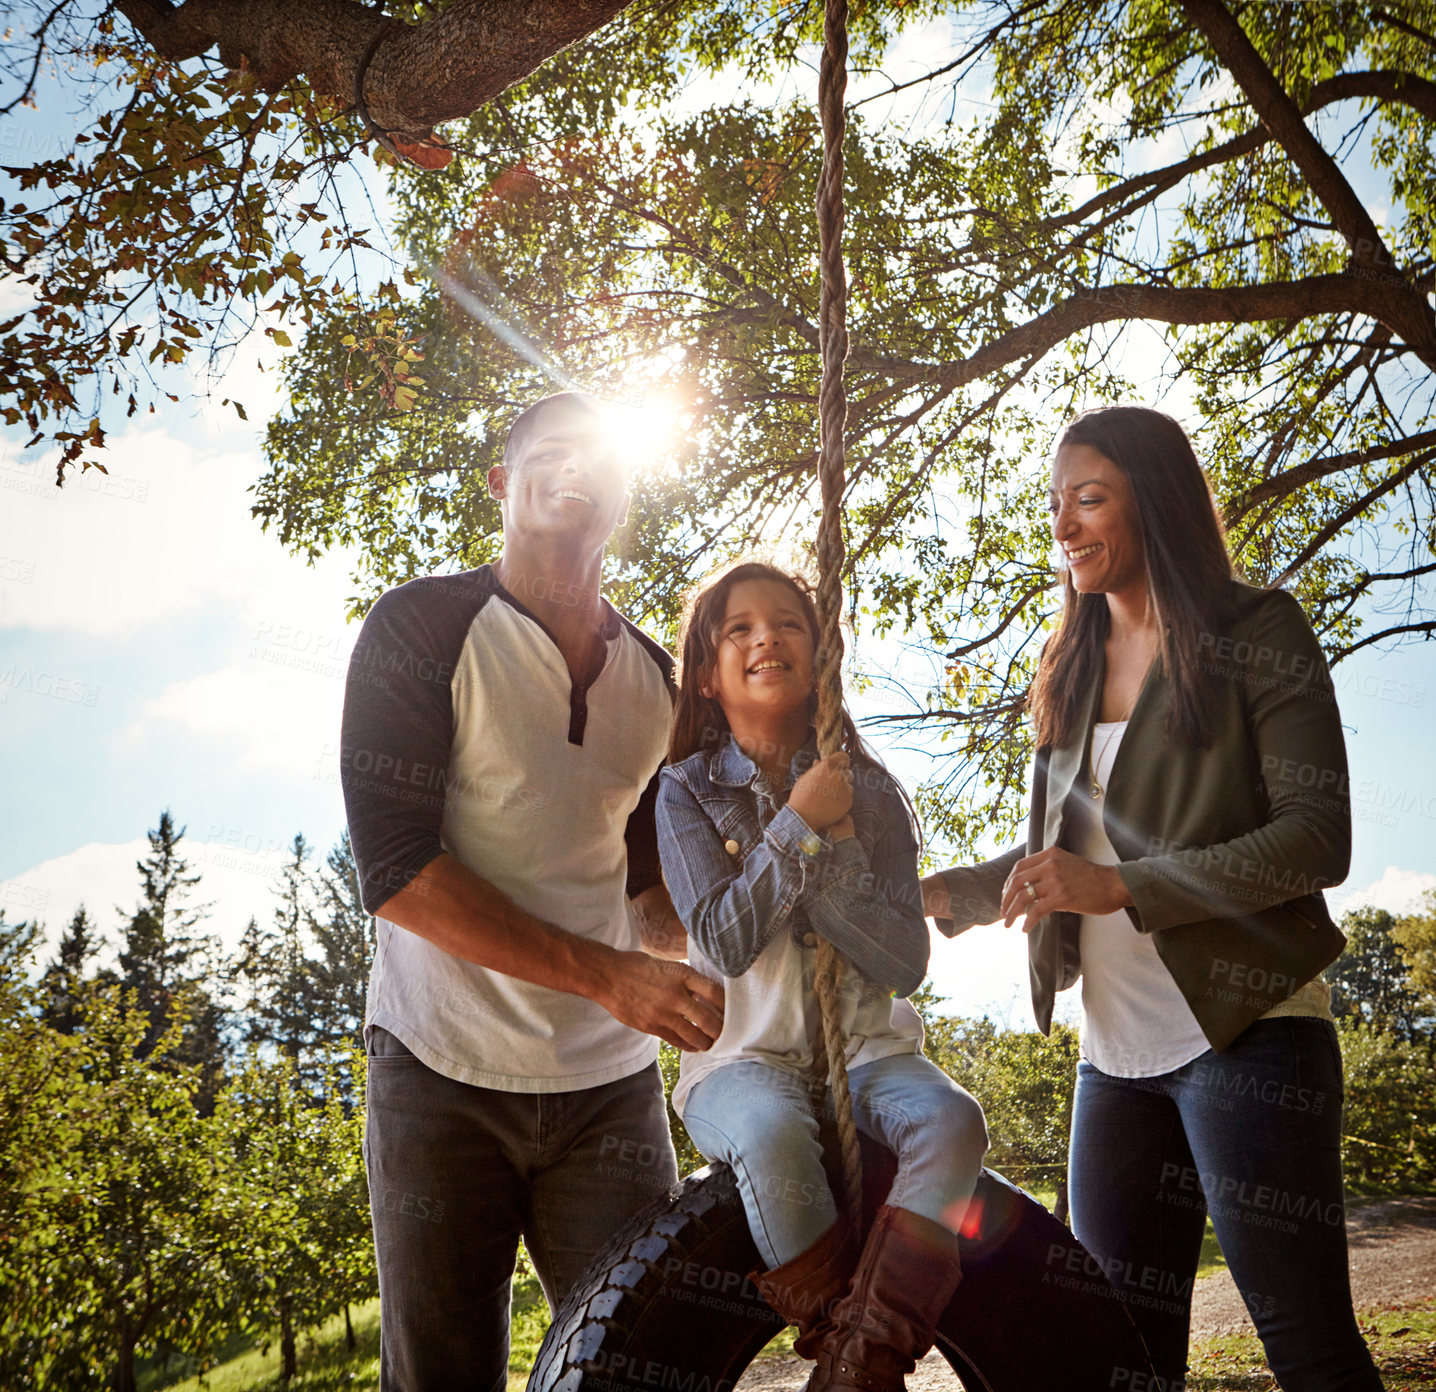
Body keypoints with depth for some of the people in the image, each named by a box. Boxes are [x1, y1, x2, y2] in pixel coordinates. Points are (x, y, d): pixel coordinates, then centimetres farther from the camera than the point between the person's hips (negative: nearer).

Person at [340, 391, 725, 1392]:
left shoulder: (658, 677, 11)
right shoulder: (424, 628, -5)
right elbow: (395, 868, -15)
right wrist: (606, 975, -21)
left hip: (610, 1084, 4)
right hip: (446, 1074, -3)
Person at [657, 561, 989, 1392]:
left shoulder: (870, 790, 5)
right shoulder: (687, 790, 1)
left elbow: (906, 962, -4)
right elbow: (726, 941, -12)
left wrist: (825, 844, -14)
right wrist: (800, 825, -16)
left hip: (869, 1051, 2)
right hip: (744, 1058, -2)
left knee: (952, 1120, -28)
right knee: (773, 1134, -35)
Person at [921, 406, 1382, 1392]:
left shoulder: (1257, 632, -3)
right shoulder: (1074, 670, 15)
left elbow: (1318, 839, -12)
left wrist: (1115, 887, -20)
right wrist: (942, 894, 5)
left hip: (1247, 1029, -6)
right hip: (1118, 1050, 6)